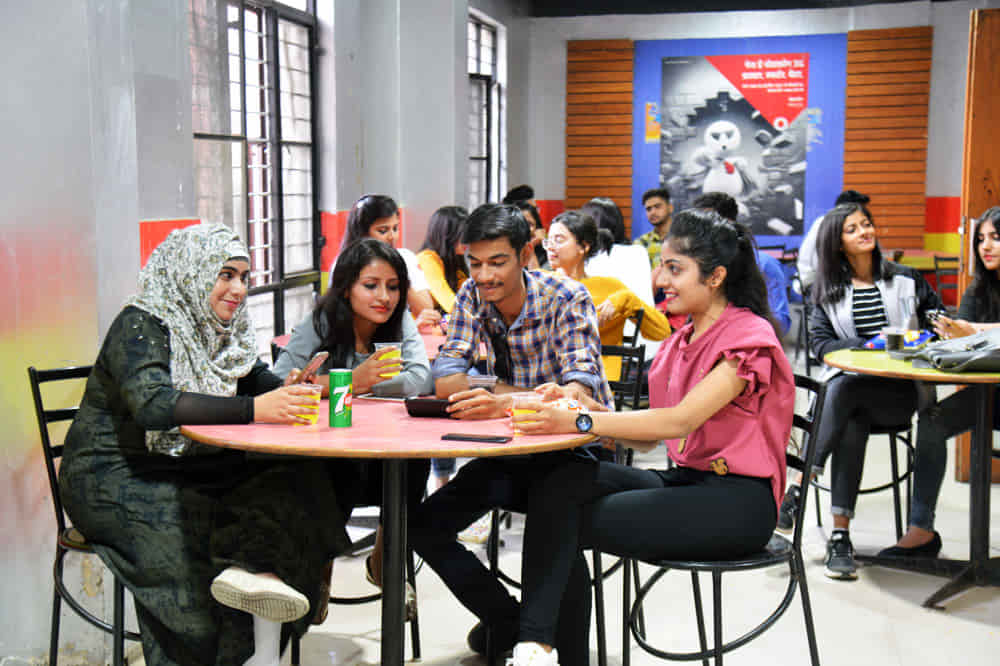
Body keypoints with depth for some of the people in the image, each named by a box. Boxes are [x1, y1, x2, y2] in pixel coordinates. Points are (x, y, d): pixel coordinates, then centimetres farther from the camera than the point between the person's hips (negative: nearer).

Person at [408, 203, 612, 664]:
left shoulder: (567, 298, -15)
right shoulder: (473, 296, -2)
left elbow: (580, 390, -27)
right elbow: (445, 379, -10)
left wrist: (506, 402, -46)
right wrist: (539, 394, -25)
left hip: (572, 452, -5)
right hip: (509, 454, 5)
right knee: (423, 526, -6)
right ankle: (508, 621, 12)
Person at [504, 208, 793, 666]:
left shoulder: (749, 337, -10)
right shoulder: (683, 339, 16)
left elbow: (679, 422, -23)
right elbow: (649, 438, 10)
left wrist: (579, 422, -28)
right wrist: (581, 405, -6)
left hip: (736, 500, -7)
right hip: (685, 481, 7)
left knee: (569, 523, -18)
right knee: (564, 482, -17)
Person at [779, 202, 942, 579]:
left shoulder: (905, 280, 14)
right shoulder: (828, 291, 13)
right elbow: (819, 342, 2)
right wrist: (869, 346, -14)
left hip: (899, 391, -1)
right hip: (847, 382, 1)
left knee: (845, 388, -35)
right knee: (852, 424, -35)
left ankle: (801, 486, -33)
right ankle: (840, 534, -35)